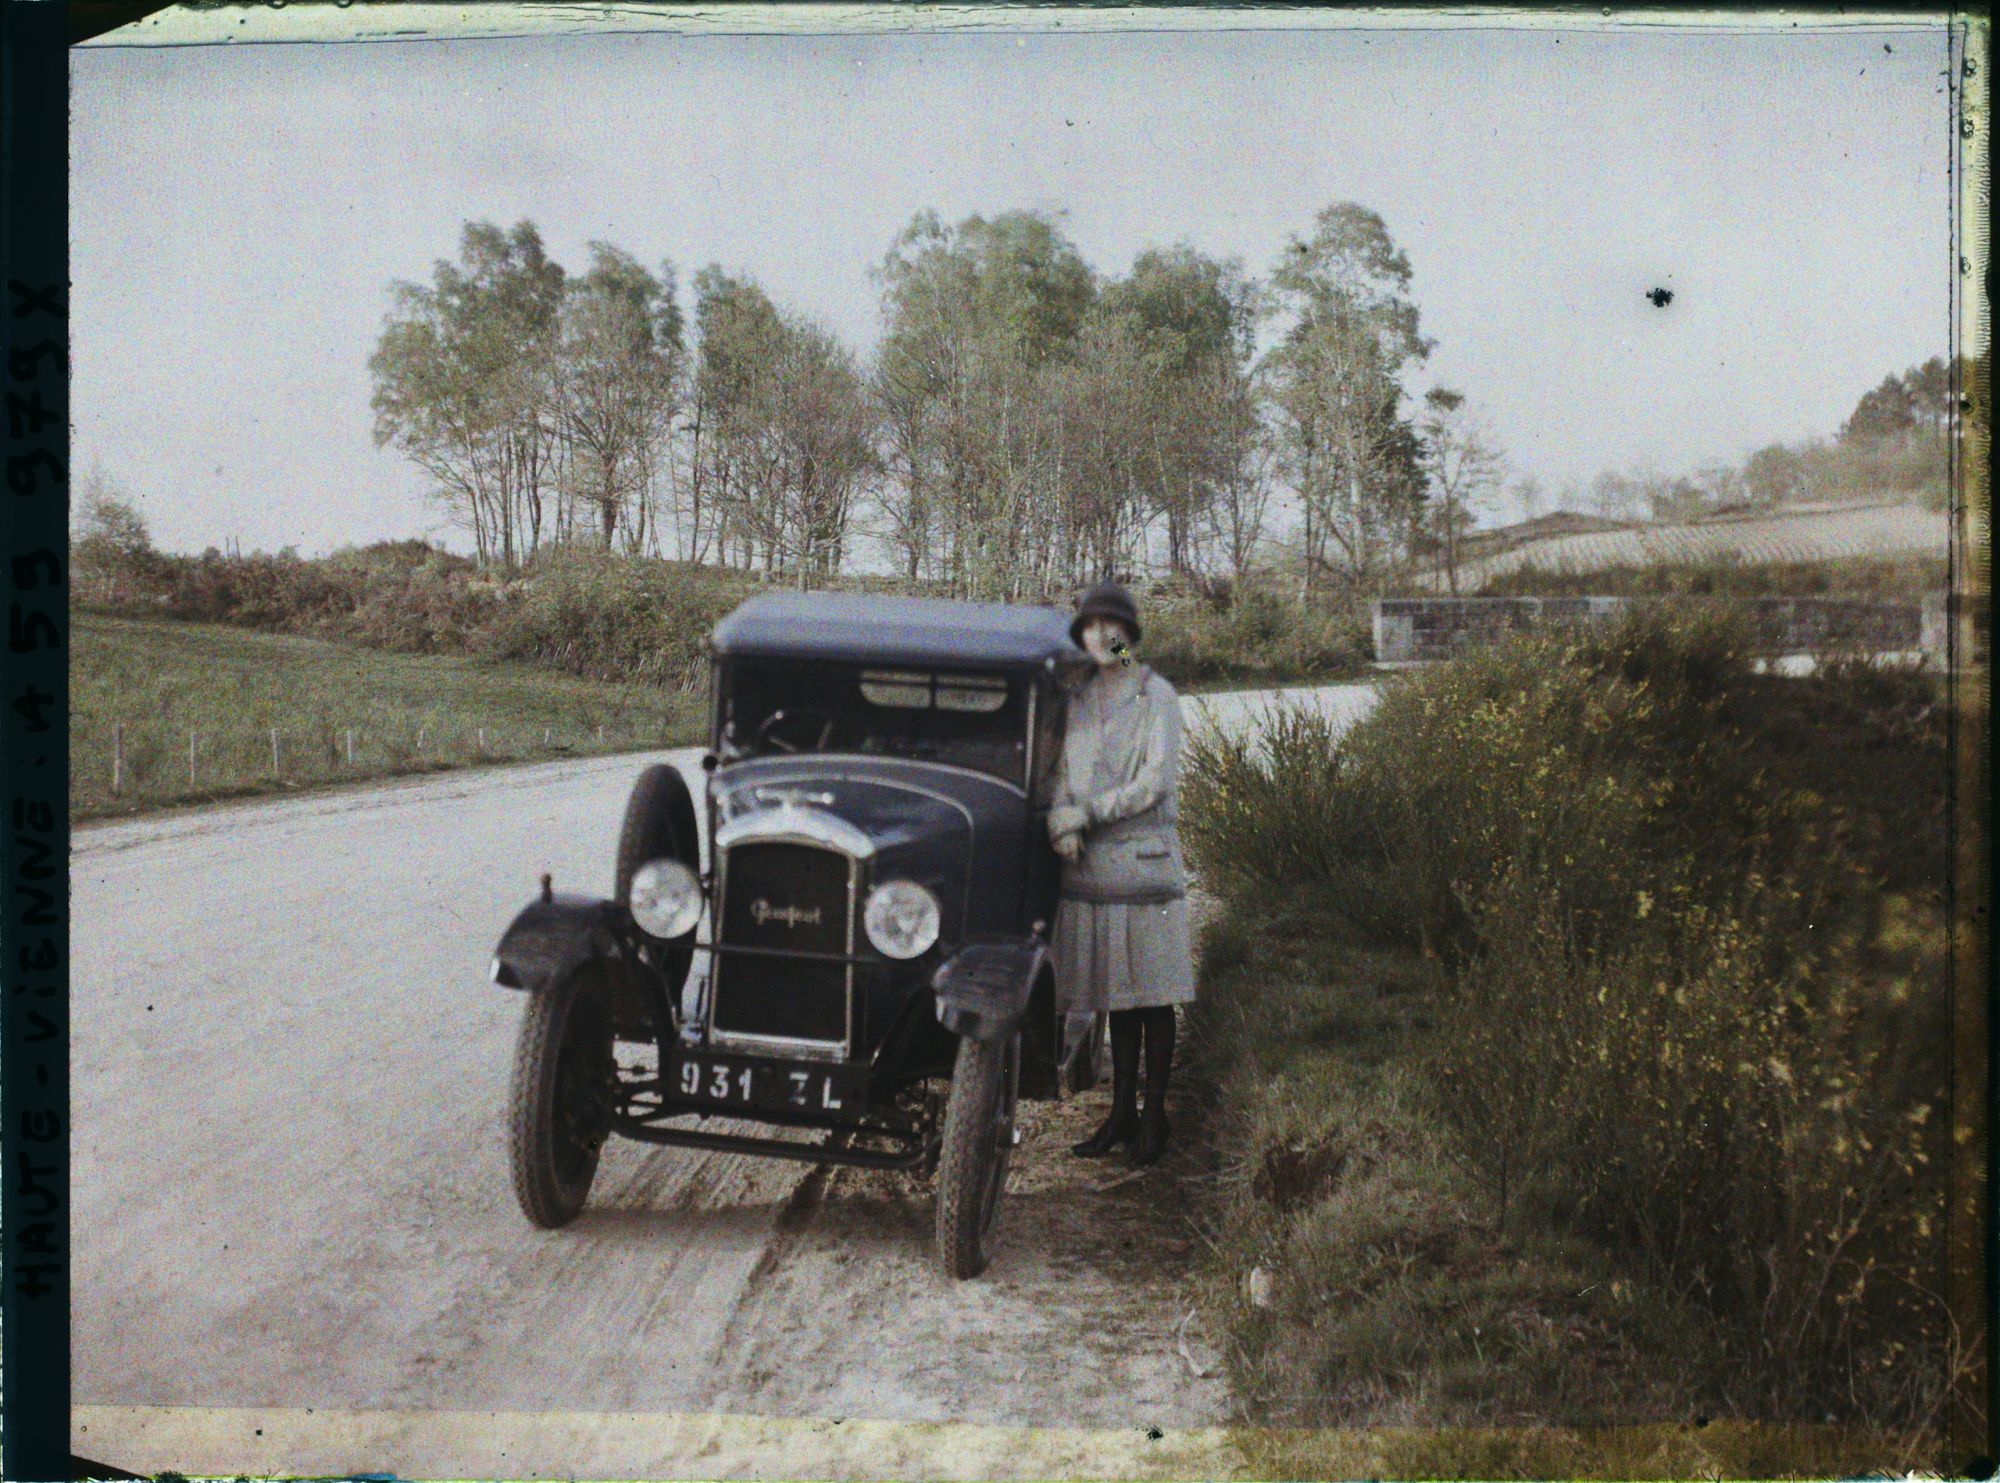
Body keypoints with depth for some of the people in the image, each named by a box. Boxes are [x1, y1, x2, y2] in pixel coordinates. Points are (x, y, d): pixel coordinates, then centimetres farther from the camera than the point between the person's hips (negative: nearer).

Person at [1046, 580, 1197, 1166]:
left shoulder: (1156, 695, -2)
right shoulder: (1078, 700, 12)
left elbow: (1156, 781, -10)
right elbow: (1062, 776, 11)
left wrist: (1089, 813, -12)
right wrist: (1061, 821, -9)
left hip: (1146, 854, -4)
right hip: (1091, 865, 4)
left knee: (1153, 993, 0)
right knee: (1117, 994, 10)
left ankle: (1154, 1115, 8)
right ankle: (1121, 1111, 17)